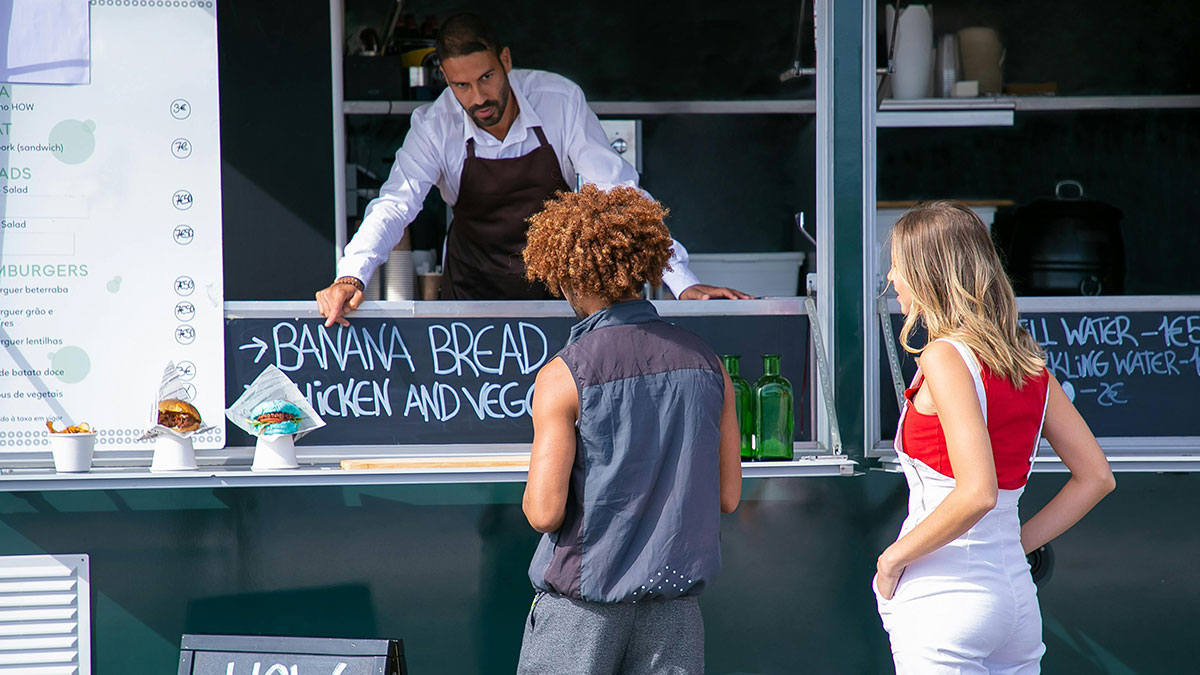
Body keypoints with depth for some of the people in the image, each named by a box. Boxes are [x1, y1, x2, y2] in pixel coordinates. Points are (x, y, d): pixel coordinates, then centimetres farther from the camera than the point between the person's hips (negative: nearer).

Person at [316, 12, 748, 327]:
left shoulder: (561, 100, -19)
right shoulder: (436, 126, -17)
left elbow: (619, 192, -19)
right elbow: (395, 203, -25)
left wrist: (682, 282, -25)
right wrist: (351, 275, -45)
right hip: (476, 284, 0)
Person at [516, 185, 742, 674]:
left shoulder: (563, 376, -12)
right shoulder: (705, 363, 2)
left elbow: (544, 513, -15)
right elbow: (727, 497, 7)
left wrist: (533, 493, 8)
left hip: (582, 600, -4)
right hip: (674, 597, 4)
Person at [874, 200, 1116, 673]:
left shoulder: (944, 358, -13)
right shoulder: (1028, 360, 9)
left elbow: (977, 493, -24)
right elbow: (1095, 478, 10)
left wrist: (893, 557, -12)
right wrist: (1017, 543, 12)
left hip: (942, 599, -7)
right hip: (1017, 595, 7)